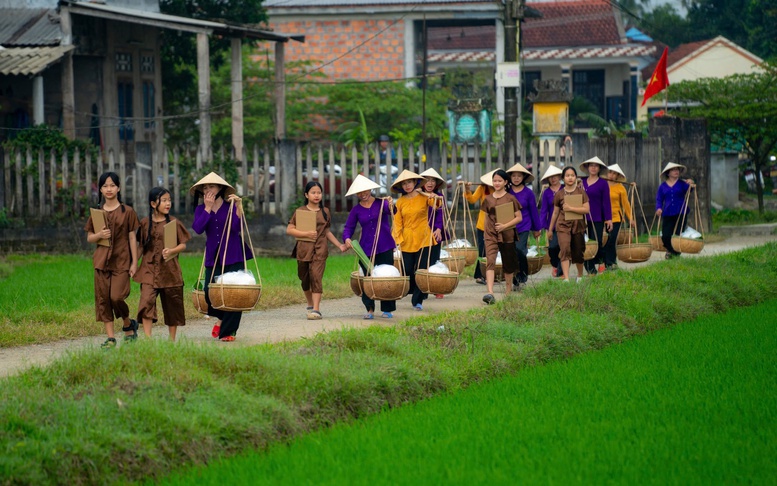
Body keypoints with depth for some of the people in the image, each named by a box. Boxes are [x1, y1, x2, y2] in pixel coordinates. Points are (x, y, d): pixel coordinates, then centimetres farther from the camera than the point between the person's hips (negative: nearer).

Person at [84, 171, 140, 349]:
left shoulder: (127, 211, 0)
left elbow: (132, 238, 1)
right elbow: (89, 237, 13)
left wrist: (134, 262, -2)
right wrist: (99, 235, -10)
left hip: (121, 261, -3)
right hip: (102, 260, 3)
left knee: (117, 297, -14)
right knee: (103, 299, 1)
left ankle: (129, 325, 15)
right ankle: (110, 337, 6)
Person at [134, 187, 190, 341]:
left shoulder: (174, 223, 1)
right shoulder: (145, 223, 4)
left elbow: (183, 245, 2)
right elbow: (141, 246, 12)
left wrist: (171, 251, -17)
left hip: (169, 270, 0)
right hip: (149, 269, 0)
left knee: (172, 305, 7)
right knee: (147, 301, -16)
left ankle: (172, 339, 21)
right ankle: (147, 338, -19)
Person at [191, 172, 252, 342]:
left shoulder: (230, 207, 0)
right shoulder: (201, 210, 6)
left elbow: (237, 228, -15)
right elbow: (198, 229, -12)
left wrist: (238, 207, -23)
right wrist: (208, 208, -11)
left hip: (233, 257, -2)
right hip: (213, 257, 2)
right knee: (210, 293, -6)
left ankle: (228, 331, 6)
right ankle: (221, 318, 25)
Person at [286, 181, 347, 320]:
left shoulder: (325, 212, 11)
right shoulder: (300, 211, 2)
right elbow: (289, 230, -2)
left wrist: (339, 245, 14)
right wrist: (306, 234, -13)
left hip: (320, 249, 0)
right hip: (303, 249, 0)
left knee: (316, 277, -14)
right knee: (305, 279, 11)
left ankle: (316, 310, -19)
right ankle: (310, 305, 32)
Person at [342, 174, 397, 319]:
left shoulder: (380, 203, 1)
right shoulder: (356, 210, 8)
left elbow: (389, 210, -19)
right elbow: (348, 228, 9)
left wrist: (390, 206, -42)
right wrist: (347, 238, -12)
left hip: (384, 247, -2)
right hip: (366, 248, 2)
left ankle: (387, 309, 9)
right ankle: (370, 309, 9)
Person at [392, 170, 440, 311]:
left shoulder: (424, 197, 1)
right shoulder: (400, 202, 6)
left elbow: (435, 205, -17)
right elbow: (397, 222, 7)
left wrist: (436, 199, -38)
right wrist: (398, 239, -3)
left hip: (423, 239, -2)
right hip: (407, 241, 2)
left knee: (422, 270, -6)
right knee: (408, 271, -1)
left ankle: (418, 300, 1)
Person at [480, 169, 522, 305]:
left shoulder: (511, 199, -2)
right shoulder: (488, 199, 7)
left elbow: (518, 217, -3)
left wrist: (505, 226, -15)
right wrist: (486, 231, 12)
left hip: (507, 234, -1)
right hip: (491, 235, 1)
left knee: (508, 265, 10)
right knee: (490, 262, -16)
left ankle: (508, 292, 27)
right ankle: (490, 293, -28)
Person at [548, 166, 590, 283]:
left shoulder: (581, 192, 0)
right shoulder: (559, 194, 4)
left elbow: (586, 209, -9)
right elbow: (555, 213, 12)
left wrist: (570, 208, -17)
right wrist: (550, 229, 16)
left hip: (578, 225, 0)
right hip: (563, 226, 0)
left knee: (578, 253, 9)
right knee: (565, 250, -18)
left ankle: (580, 276, 32)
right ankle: (566, 279, -25)